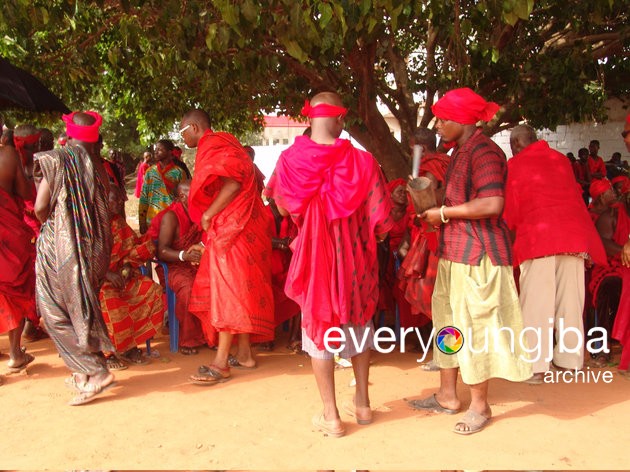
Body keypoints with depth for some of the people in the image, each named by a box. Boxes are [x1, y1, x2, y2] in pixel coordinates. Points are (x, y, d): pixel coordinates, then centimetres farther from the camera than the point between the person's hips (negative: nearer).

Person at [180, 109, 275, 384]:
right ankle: (244, 353, 19)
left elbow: (233, 183, -25)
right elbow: (254, 179, 18)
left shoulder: (212, 145, -10)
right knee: (239, 291, 12)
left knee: (228, 291, -8)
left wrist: (207, 215, -17)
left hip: (231, 229, -10)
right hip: (243, 226, 10)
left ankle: (221, 363, -4)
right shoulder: (223, 143, 19)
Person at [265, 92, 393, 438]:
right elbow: (382, 221, -12)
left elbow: (282, 205, 8)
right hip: (353, 256, 1)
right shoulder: (362, 161, -12)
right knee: (358, 323, 20)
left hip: (313, 255, -1)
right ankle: (362, 404, 32)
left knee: (319, 327, 11)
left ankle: (331, 417, 16)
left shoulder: (289, 159, -10)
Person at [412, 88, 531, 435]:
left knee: (473, 326, 0)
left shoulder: (484, 151, -15)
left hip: (478, 253, -10)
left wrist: (443, 213, -18)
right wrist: (433, 203, 6)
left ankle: (480, 406, 17)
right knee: (448, 320, 16)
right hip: (454, 251, 10)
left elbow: (491, 204, -27)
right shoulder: (460, 152, 15)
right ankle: (447, 396, 29)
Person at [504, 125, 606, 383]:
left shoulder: (515, 165, 3)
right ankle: (570, 361, 17)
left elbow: (510, 209, 4)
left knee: (536, 302, -2)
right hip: (574, 234, 5)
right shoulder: (561, 159, 15)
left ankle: (536, 366, -2)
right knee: (569, 299, 10)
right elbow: (575, 195, 20)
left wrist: (514, 228, 22)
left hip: (537, 236, -4)